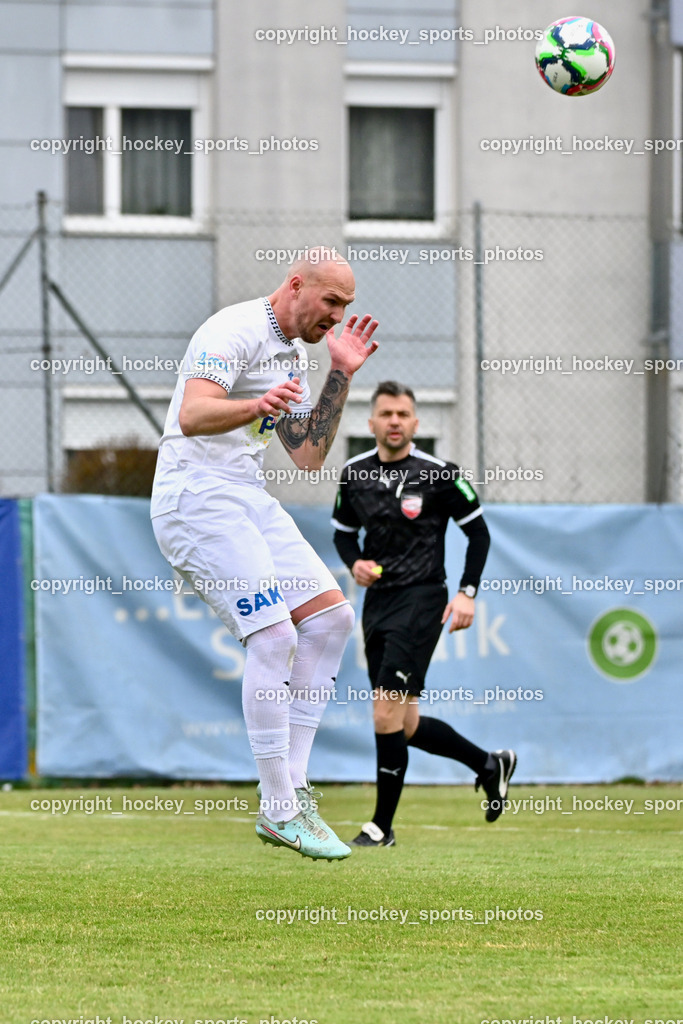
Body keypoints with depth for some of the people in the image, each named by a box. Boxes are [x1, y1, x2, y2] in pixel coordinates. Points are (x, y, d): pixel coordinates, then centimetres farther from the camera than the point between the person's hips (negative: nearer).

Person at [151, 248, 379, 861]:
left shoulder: (293, 355, 17)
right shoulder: (237, 330, -13)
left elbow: (309, 457, 17)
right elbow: (191, 417, -28)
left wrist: (341, 377, 10)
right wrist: (256, 406, -47)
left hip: (248, 499, 10)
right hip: (197, 495, -10)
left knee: (331, 617, 4)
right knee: (275, 636, -19)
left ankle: (291, 792, 5)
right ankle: (280, 812, -15)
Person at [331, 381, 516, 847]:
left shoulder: (439, 474, -7)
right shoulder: (354, 474, 6)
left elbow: (478, 531, 1)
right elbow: (343, 532, 20)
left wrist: (467, 592, -8)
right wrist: (355, 563, -1)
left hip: (421, 599, -6)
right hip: (377, 599, 6)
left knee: (386, 713, -15)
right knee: (405, 726, 10)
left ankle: (382, 825, -5)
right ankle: (490, 764, 32)